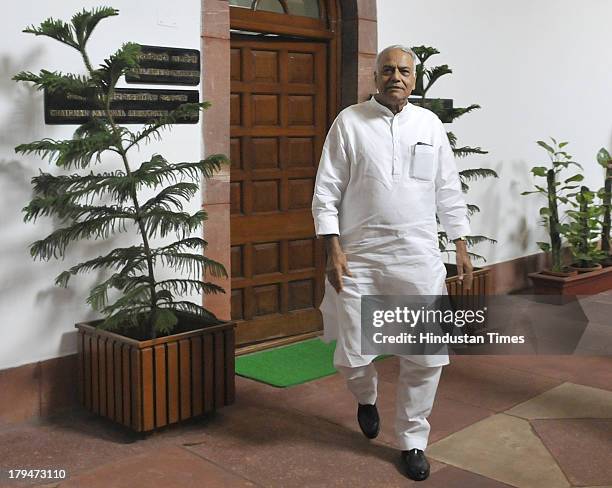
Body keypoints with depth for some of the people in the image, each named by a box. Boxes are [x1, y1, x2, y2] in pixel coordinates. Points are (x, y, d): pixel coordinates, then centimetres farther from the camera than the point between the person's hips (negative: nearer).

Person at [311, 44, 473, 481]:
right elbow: (326, 191, -1)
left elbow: (448, 191, 12)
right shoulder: (349, 122, 1)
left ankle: (412, 441, 21)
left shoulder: (430, 124, 9)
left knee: (427, 355, 2)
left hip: (419, 257, 2)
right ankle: (367, 398, 37)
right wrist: (333, 248, -9)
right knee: (353, 355, 2)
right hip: (359, 257, -2)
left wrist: (461, 246, 7)